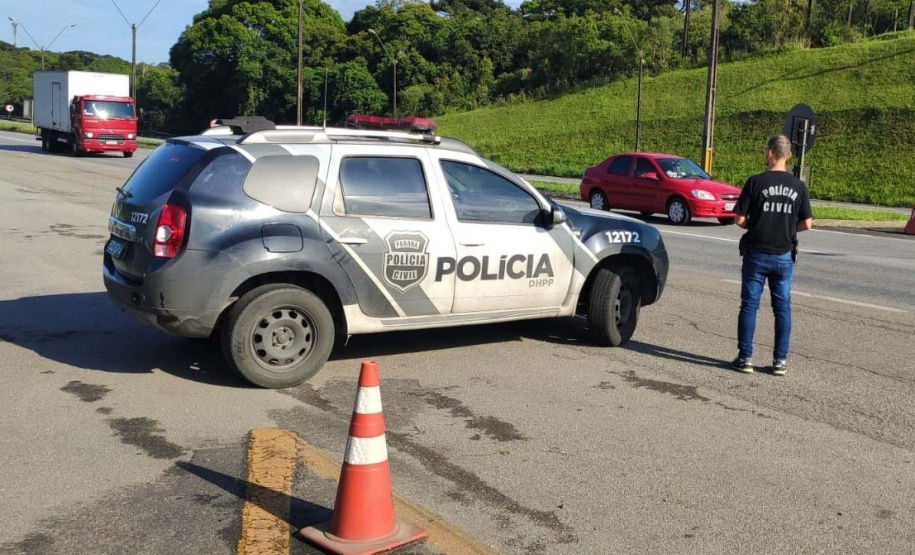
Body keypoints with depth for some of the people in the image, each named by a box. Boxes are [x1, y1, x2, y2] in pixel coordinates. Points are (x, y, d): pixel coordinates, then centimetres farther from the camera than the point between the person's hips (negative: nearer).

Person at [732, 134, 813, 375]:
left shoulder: (756, 182, -11)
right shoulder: (798, 186, -1)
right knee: (782, 308, 10)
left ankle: (745, 358, 8)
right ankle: (780, 361, 12)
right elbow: (807, 224, 2)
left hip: (756, 254, -2)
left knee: (749, 306, 5)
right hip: (784, 256, 3)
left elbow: (739, 220, -11)